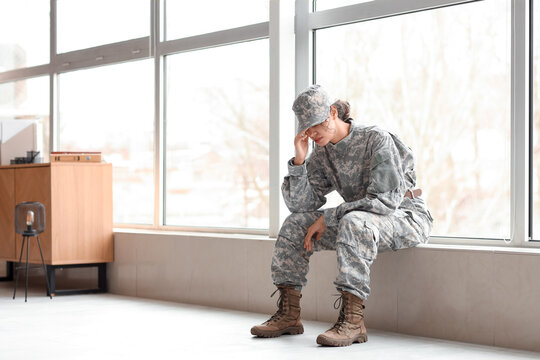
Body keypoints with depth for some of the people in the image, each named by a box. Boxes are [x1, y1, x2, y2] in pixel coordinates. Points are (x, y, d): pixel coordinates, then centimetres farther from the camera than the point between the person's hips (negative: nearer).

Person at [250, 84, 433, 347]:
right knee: (295, 225, -4)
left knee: (354, 222, -38)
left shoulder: (376, 140, -18)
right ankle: (288, 315, -4)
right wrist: (299, 160, -16)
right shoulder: (322, 154, 2)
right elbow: (300, 204, -2)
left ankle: (352, 320, -41)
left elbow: (385, 200, -25)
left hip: (407, 219, -7)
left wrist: (327, 218, -22)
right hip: (362, 221, 8)